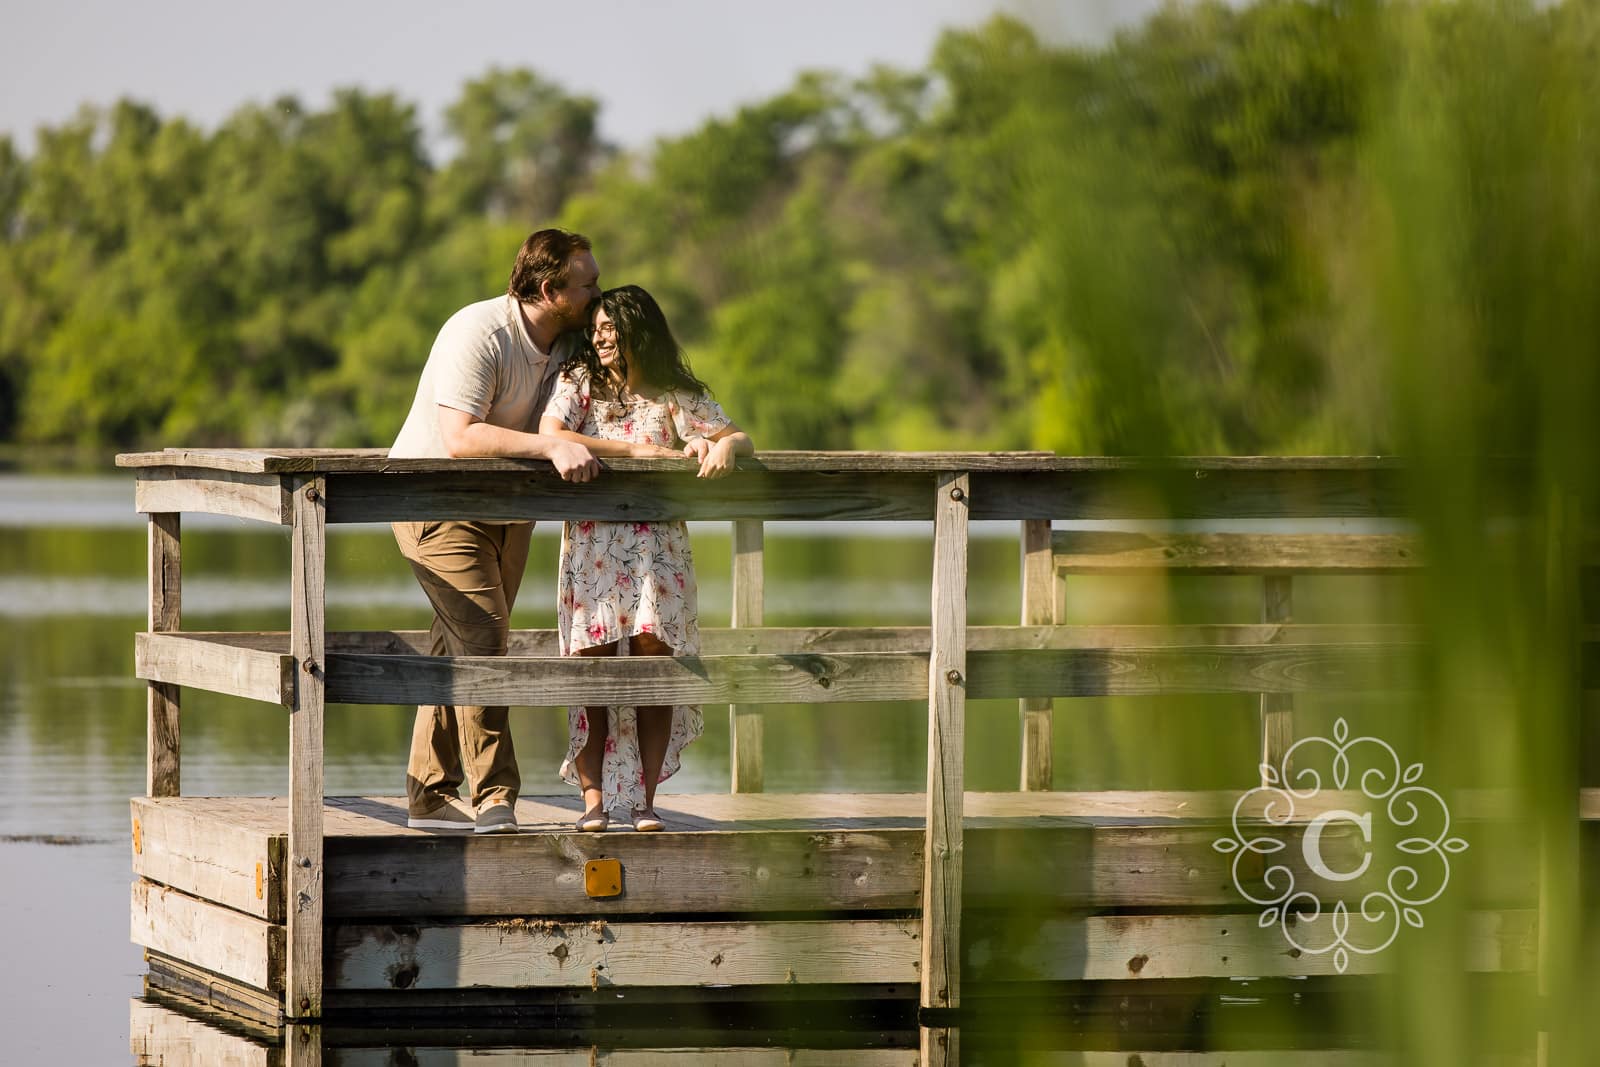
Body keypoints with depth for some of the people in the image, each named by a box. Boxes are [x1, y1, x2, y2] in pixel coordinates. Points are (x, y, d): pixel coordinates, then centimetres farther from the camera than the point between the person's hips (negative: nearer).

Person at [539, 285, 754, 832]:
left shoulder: (677, 396, 6)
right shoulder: (579, 383, 6)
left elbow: (741, 438, 4)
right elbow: (549, 437, -11)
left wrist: (725, 447, -22)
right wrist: (637, 449, -13)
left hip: (658, 545, 0)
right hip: (592, 545, 0)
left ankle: (645, 801, 0)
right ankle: (594, 799, -2)